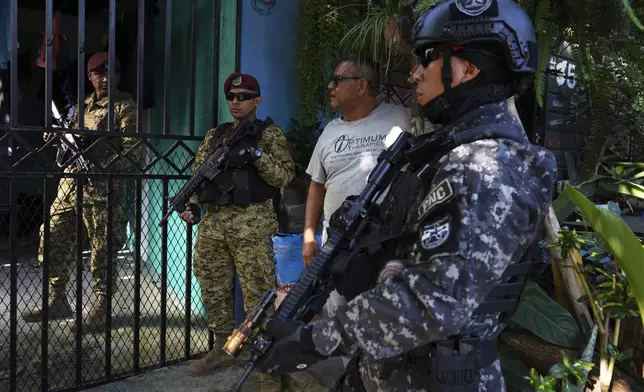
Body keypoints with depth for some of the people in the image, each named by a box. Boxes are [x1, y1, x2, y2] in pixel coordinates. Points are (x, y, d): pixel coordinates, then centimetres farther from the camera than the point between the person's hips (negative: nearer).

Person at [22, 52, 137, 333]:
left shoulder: (124, 106, -1)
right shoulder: (81, 106, 19)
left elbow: (131, 150, -9)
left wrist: (101, 169, -21)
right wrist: (58, 138, 3)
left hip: (102, 188, -7)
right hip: (69, 184, 7)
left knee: (103, 249, -2)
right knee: (53, 240, 9)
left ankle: (100, 309, 9)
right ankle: (57, 301, 23)